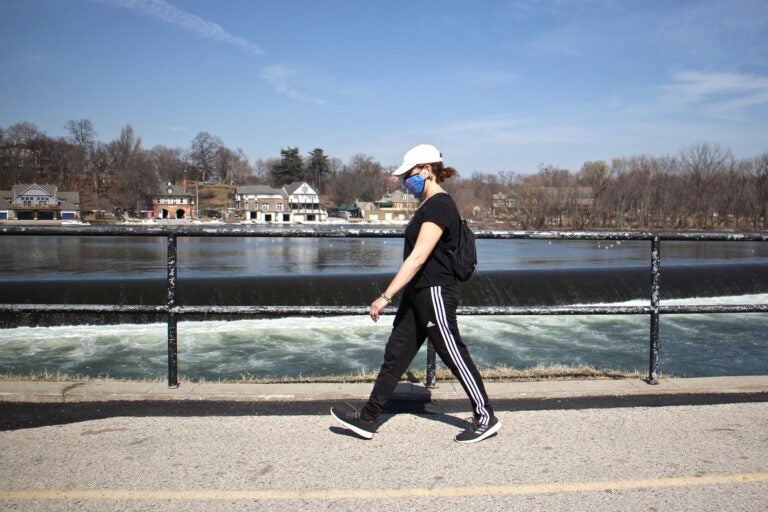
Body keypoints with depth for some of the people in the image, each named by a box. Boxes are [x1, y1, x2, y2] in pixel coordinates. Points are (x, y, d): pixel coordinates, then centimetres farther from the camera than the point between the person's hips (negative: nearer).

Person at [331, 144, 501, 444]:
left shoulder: (439, 206, -17)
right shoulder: (430, 205, 14)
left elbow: (418, 258, -25)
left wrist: (386, 297, -25)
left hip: (435, 294, -10)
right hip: (418, 295, 10)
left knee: (455, 357, 2)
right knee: (395, 355, 10)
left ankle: (486, 419, 18)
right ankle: (367, 419, 17)